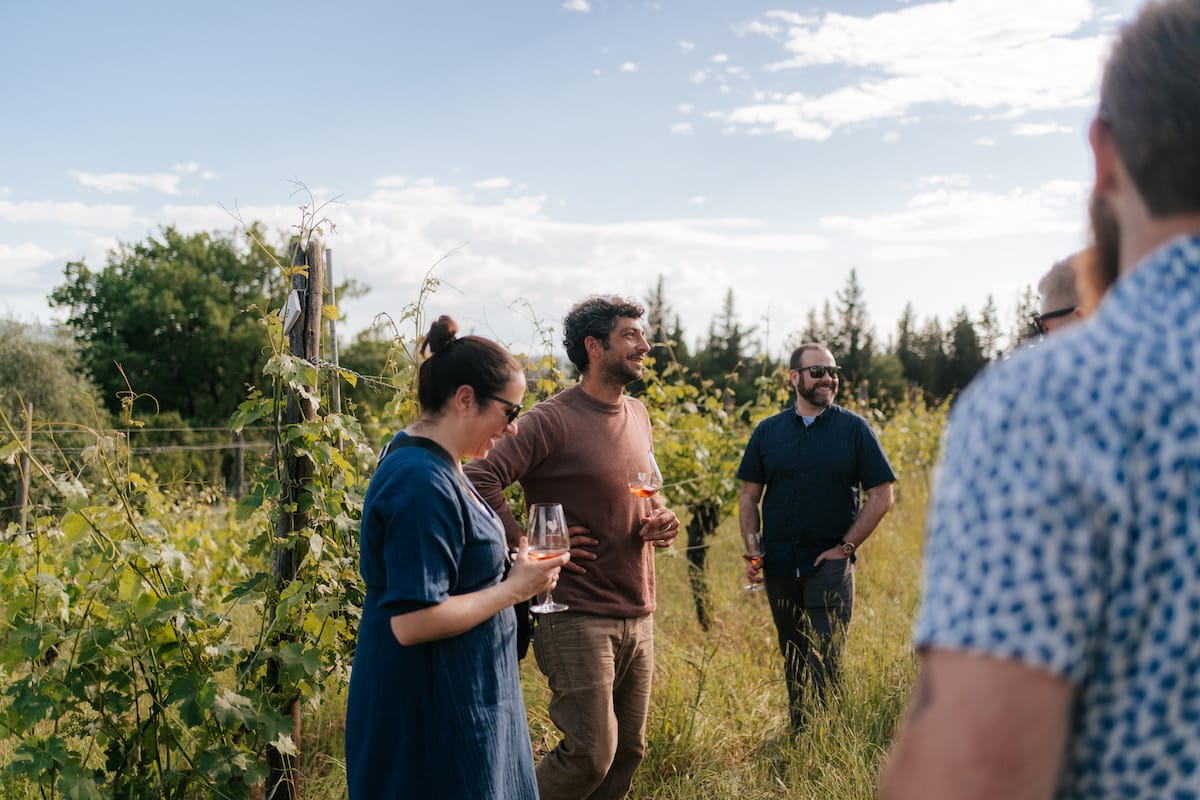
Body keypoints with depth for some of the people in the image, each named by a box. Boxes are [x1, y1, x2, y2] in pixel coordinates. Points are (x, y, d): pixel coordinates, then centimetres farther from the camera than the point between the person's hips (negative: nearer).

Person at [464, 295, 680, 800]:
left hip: (638, 616, 8)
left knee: (627, 753, 12)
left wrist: (659, 518, 5)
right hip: (577, 618, -8)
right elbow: (478, 480, -23)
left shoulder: (638, 416, 12)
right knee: (591, 755, -9)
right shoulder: (553, 420, -13)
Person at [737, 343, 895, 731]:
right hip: (779, 567, 3)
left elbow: (882, 495, 0)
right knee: (793, 663, 13)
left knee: (824, 665, -9)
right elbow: (749, 495, 11)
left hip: (830, 564, -3)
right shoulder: (768, 432, 7)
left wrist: (846, 547, -6)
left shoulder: (855, 429, -1)